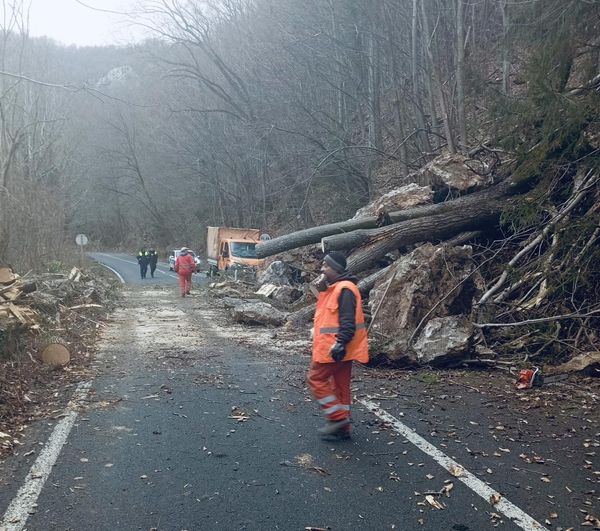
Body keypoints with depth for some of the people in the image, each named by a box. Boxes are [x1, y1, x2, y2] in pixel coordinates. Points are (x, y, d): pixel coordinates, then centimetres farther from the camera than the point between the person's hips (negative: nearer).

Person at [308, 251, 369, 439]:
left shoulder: (344, 289, -17)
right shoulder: (333, 288, 16)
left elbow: (348, 322, -24)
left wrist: (340, 343, -27)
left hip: (336, 348, -10)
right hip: (335, 347, 10)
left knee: (316, 378, -4)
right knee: (340, 385, 12)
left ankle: (338, 417, -1)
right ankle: (342, 427, 19)